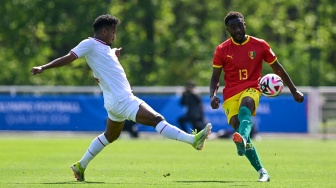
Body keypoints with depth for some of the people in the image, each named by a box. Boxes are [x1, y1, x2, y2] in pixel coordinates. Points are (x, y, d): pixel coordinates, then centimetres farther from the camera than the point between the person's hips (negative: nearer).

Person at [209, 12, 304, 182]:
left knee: (245, 105, -37)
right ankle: (261, 172, -6)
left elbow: (278, 68, 12)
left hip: (251, 89, -2)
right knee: (237, 126, -15)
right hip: (230, 94, 2)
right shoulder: (222, 50, 3)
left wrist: (294, 91, 13)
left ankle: (243, 139, -67)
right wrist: (213, 96, -12)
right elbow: (215, 77, 7)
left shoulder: (260, 45, 2)